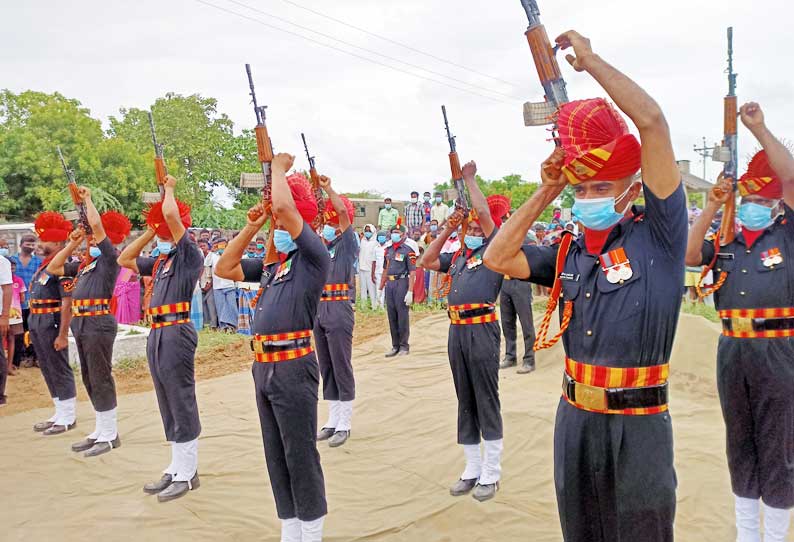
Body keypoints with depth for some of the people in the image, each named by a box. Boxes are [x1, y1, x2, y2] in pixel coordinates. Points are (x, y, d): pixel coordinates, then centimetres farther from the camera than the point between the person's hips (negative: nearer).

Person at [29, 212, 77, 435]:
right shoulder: (43, 266, 14)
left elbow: (67, 303, -19)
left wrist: (63, 334, -22)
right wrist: (32, 328, 19)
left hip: (52, 325, -9)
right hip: (38, 325, 9)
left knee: (60, 370, -1)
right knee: (48, 371, 15)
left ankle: (68, 417, 8)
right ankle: (60, 413, 25)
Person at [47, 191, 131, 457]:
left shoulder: (109, 258, -4)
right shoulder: (85, 264, 19)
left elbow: (97, 225, -13)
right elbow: (53, 268, 25)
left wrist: (88, 199, -1)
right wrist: (72, 244, 17)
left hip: (98, 323, -9)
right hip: (81, 324, 9)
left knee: (101, 379, -4)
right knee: (89, 379, 13)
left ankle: (110, 435, 4)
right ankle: (101, 430, 23)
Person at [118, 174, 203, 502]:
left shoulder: (190, 255, -6)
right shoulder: (159, 262, 18)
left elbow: (172, 215, -18)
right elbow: (124, 259, 25)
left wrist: (169, 188, 0)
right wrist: (150, 230, 19)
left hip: (176, 334, -9)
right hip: (156, 335, 9)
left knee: (182, 405, -2)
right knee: (168, 407, 13)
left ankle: (187, 474, 7)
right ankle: (176, 468, 23)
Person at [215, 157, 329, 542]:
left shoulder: (313, 257, -7)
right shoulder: (271, 263, 17)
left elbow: (284, 207, -20)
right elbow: (225, 269, 19)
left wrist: (279, 167, -3)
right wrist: (251, 227, 12)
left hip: (293, 367, -8)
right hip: (263, 366, 8)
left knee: (300, 454, 1)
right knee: (276, 455, 14)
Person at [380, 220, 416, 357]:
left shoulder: (408, 251, -7)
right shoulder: (388, 250, 14)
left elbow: (412, 273, -11)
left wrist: (410, 292, -18)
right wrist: (380, 288, 16)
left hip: (402, 283, -6)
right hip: (389, 284, 7)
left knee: (402, 316, -2)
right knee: (391, 316, 9)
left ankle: (404, 346, 8)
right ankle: (395, 346, 17)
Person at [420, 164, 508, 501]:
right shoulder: (459, 256, 19)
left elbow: (484, 212, -10)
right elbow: (426, 262, 17)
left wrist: (469, 178, 2)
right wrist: (448, 229, 14)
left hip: (481, 330, -7)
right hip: (456, 330, 7)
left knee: (486, 402, 0)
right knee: (464, 401, 12)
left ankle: (491, 474, 10)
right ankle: (472, 469, 23)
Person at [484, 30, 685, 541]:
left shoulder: (658, 235, -8)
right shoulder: (569, 253, 9)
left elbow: (652, 122, -17)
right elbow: (499, 258, 2)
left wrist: (588, 58, -8)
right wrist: (545, 194, 1)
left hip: (638, 427, -5)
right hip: (574, 420, 5)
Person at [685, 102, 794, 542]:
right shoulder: (725, 241, 10)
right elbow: (687, 257, -6)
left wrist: (759, 128, -11)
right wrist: (712, 207, -8)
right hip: (732, 349, 4)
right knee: (739, 444, 14)